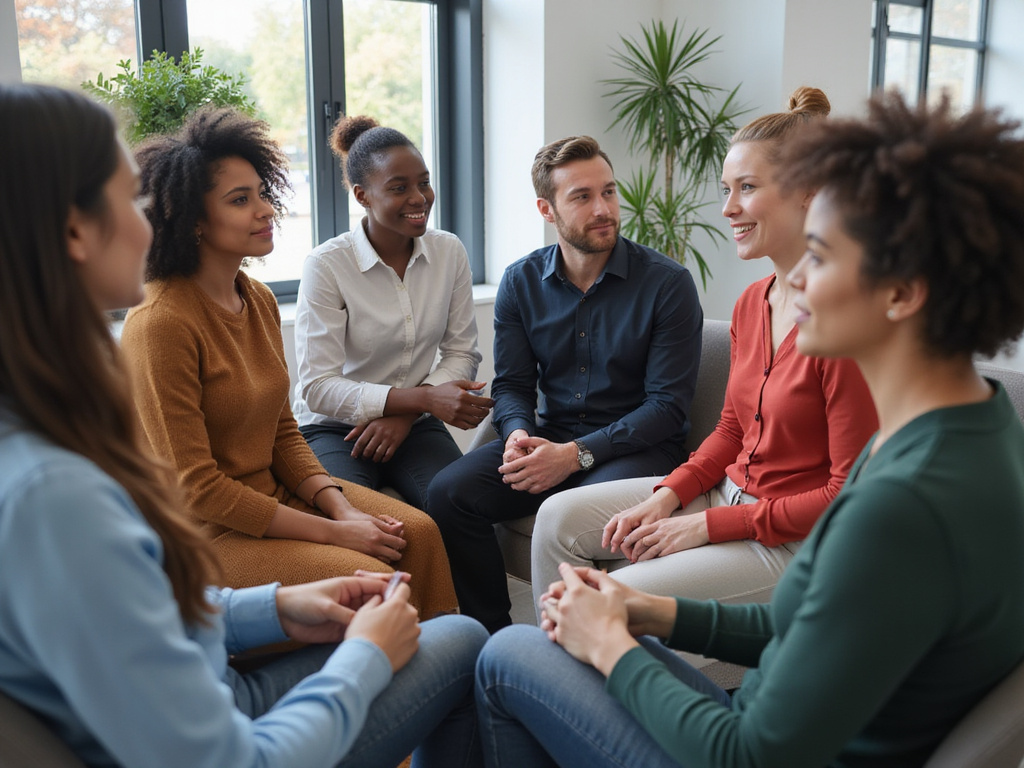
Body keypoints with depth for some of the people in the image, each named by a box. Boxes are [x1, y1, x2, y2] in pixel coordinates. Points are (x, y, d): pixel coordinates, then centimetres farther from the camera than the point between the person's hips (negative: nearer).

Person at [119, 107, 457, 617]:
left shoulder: (259, 300, 6)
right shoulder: (161, 324, -21)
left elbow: (283, 433, 11)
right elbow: (195, 487, -19)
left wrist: (342, 509, -6)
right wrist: (332, 532, -18)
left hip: (275, 493, 8)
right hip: (205, 533, -8)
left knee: (417, 532, -8)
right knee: (368, 578, -21)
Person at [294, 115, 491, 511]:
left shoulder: (449, 252, 1)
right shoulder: (326, 266, -13)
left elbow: (461, 352, 6)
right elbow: (317, 387, -16)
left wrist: (406, 415, -12)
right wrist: (425, 397, -25)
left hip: (416, 425, 3)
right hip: (333, 429, -3)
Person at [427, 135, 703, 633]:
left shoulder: (668, 283, -8)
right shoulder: (521, 282, 5)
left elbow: (667, 404, -11)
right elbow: (512, 383, 10)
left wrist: (576, 455, -21)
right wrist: (519, 433, -15)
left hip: (639, 444, -4)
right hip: (550, 436, 4)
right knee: (448, 492, -18)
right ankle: (493, 638, -4)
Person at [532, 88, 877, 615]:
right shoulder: (752, 303, 3)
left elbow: (849, 496, -20)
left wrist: (707, 526, -17)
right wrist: (666, 498, -3)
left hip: (794, 544, -8)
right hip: (729, 492, 8)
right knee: (560, 517, 3)